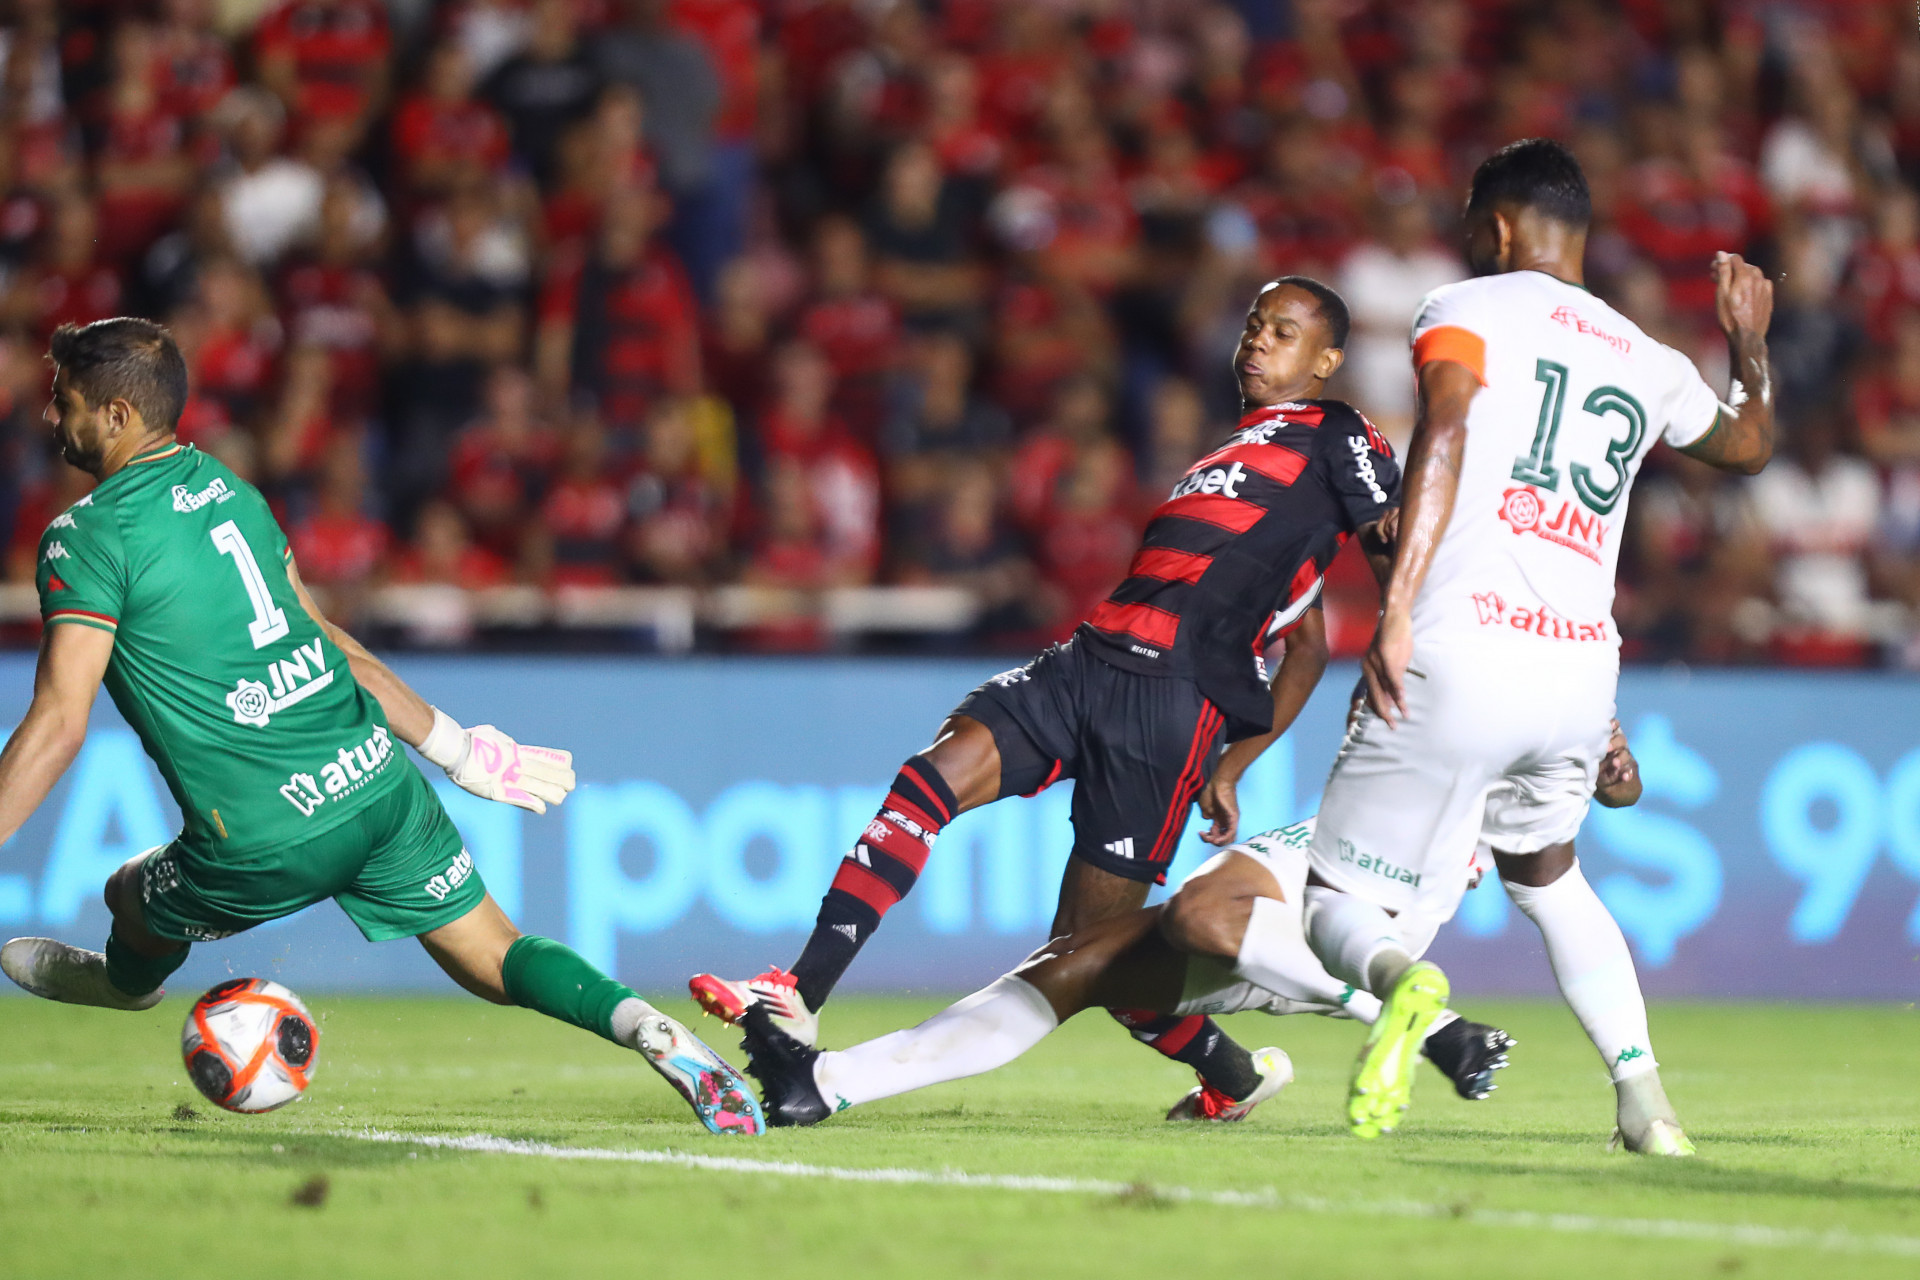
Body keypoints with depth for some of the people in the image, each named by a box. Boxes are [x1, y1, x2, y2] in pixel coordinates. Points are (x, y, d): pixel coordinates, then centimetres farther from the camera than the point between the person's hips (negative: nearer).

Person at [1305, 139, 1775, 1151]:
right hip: (1581, 672, 5)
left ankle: (1400, 979, -33)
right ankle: (1645, 1097, 18)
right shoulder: (1646, 362, 19)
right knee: (1545, 872, 32)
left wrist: (1397, 608, -22)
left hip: (1461, 657, -5)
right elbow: (1749, 448, 38)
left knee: (1345, 906, 3)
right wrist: (1750, 346, 56)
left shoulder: (1465, 310, 3)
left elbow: (1445, 436, -16)